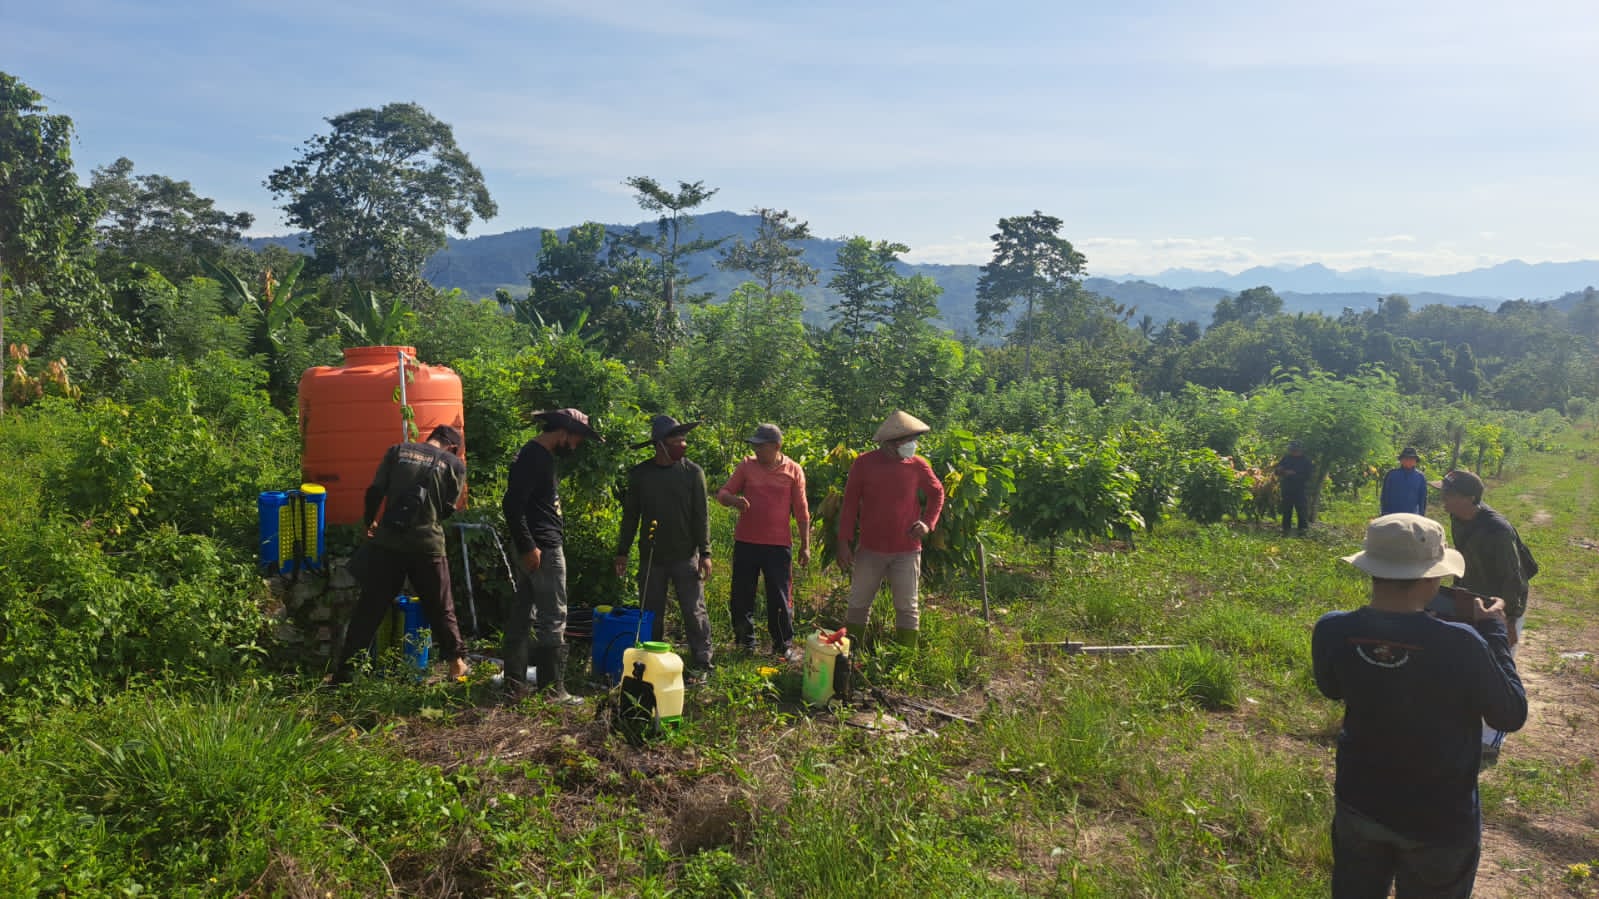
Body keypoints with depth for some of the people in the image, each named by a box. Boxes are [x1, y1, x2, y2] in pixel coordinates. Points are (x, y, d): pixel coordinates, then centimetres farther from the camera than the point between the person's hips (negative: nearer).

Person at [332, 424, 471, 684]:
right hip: (427, 546, -1)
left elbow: (374, 492, 4)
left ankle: (343, 671, 13)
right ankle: (457, 663, 17)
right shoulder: (455, 465, 4)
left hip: (387, 543, 2)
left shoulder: (398, 451, 7)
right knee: (441, 609, 13)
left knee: (368, 609, 9)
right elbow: (448, 509, 4)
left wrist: (370, 523, 20)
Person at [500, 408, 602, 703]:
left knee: (522, 614, 12)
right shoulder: (532, 458, -16)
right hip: (543, 549, -10)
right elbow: (512, 506, -22)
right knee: (553, 618, -5)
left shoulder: (543, 456, 15)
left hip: (538, 548, 10)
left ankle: (515, 682, 18)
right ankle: (553, 688, 0)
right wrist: (528, 547, -22)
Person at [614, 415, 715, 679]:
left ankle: (701, 663, 9)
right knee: (651, 613, 10)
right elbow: (630, 516, 7)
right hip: (651, 557, 2)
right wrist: (622, 552, 5)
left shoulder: (692, 472, -3)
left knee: (694, 611, -1)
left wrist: (705, 553, -8)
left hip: (686, 556, -2)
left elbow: (701, 516, -3)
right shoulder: (639, 474, 1)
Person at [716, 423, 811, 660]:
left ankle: (784, 645, 19)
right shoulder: (746, 466, 3)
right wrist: (733, 500, -21)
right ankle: (745, 644, 23)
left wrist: (805, 546, 4)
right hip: (746, 543, 2)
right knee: (741, 596, 8)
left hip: (778, 545, -2)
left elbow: (801, 511, 4)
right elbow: (722, 493, 4)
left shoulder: (793, 471, 0)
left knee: (779, 598, 5)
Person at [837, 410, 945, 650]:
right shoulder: (864, 463, -7)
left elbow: (937, 493, 14)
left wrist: (928, 523, 0)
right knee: (858, 604, 9)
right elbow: (850, 504, -2)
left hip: (907, 551, 0)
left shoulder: (918, 465, -3)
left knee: (907, 607, 4)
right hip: (870, 549, 0)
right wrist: (843, 542, -4)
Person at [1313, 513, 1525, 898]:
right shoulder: (1460, 644, -30)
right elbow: (1511, 715, -11)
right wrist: (1494, 633, -2)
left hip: (1358, 806, 3)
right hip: (1440, 822, -2)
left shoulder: (1332, 631, -20)